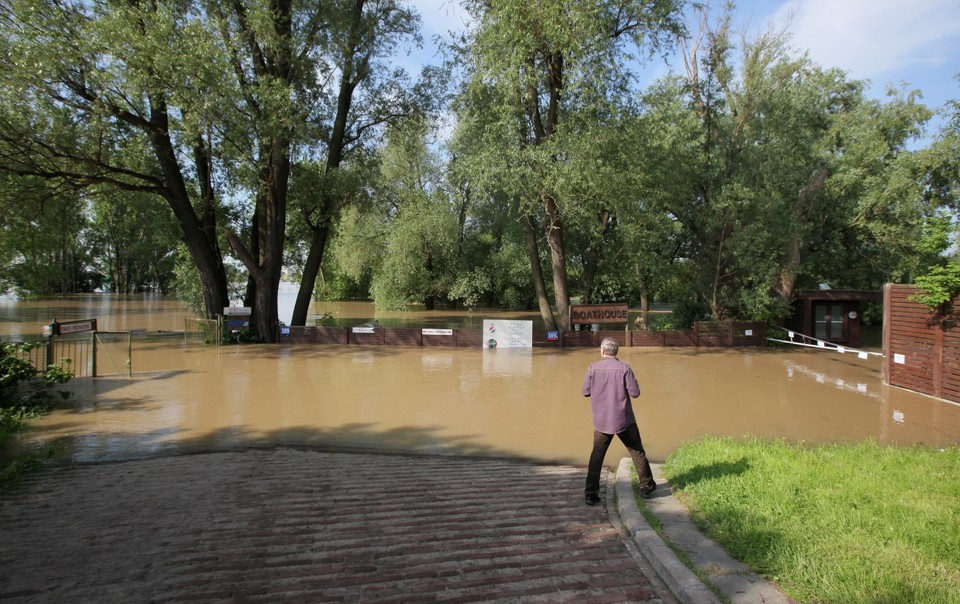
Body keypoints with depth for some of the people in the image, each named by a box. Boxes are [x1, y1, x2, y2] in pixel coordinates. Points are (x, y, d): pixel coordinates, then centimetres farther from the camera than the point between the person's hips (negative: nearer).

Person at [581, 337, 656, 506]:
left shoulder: (593, 368, -5)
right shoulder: (624, 368, -11)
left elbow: (585, 391, 3)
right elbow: (635, 393, -10)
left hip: (601, 421, 2)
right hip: (624, 420, -1)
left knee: (596, 456, 10)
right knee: (637, 452, 17)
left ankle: (591, 493, 5)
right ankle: (646, 486, 26)